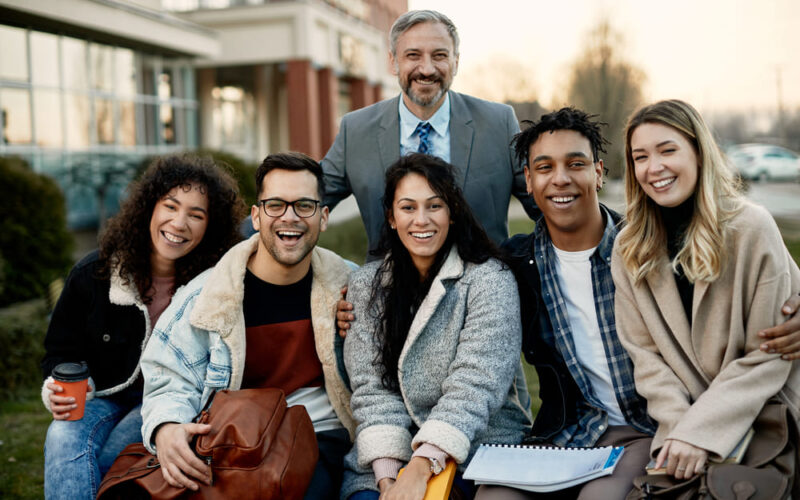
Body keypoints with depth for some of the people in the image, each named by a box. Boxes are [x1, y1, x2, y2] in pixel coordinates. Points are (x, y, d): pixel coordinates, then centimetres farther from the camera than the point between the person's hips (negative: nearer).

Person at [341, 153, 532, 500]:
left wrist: (420, 470, -24)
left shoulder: (489, 280, -6)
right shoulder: (366, 285, 6)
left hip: (482, 446, -2)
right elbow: (372, 387, -1)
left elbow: (473, 386, -15)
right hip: (391, 457, 2)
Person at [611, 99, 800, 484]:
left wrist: (700, 431, -17)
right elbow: (645, 353, 0)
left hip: (762, 413, -3)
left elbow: (768, 355, -11)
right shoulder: (629, 250, 1)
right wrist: (677, 427, -15)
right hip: (687, 414, 3)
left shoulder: (752, 228, -10)